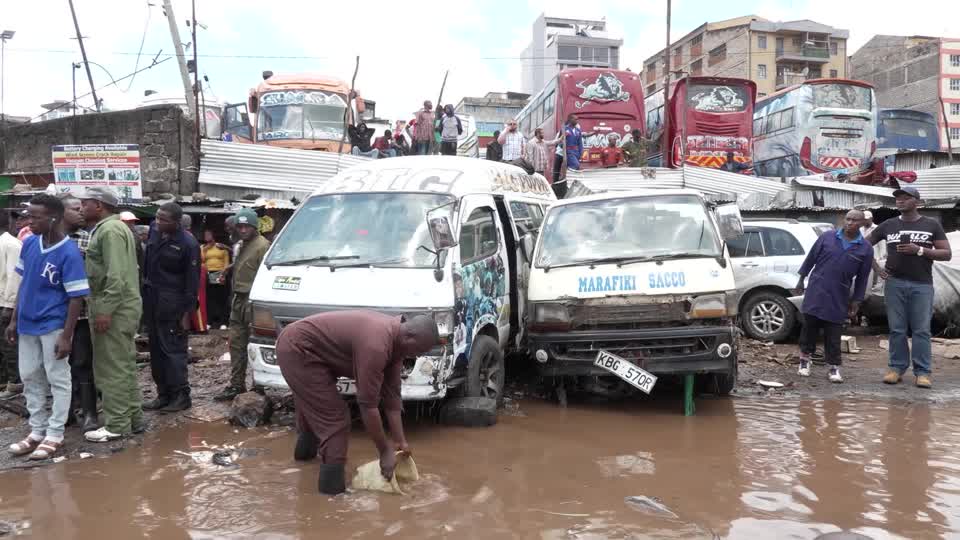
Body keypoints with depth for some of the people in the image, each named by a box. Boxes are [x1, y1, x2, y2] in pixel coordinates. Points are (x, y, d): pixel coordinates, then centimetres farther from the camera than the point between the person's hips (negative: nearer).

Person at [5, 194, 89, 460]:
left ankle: (54, 435, 15)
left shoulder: (69, 253, -18)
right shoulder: (29, 243, 1)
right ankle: (37, 431, 28)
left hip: (53, 326, -7)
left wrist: (66, 336, -18)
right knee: (30, 378, 15)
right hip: (28, 324, 7)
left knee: (58, 380, 5)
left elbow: (76, 297, -16)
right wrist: (14, 320, 11)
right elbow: (23, 282, 12)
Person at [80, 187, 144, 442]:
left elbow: (116, 276, -23)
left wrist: (105, 310, -24)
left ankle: (116, 425, 1)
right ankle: (133, 418, 21)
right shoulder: (111, 227, 19)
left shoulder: (110, 230, -14)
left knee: (112, 368, -5)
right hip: (121, 307, 11)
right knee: (124, 365, 14)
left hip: (115, 309, -11)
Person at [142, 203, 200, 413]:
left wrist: (187, 312, -14)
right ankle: (163, 394, 21)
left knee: (173, 349, -5)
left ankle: (181, 395, 4)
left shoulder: (188, 244, -14)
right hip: (151, 300, 8)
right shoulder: (154, 231, 6)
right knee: (156, 350, 12)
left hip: (172, 305, -7)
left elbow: (192, 281, -12)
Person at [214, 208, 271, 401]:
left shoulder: (262, 245, -13)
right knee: (236, 343, 11)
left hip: (253, 300, -10)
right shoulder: (242, 245, 19)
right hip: (239, 299, 10)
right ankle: (236, 385, 19)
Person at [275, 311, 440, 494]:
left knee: (313, 408, 31)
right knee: (334, 417, -9)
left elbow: (391, 394, 4)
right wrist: (385, 451, -18)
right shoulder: (376, 344, -32)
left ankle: (306, 451, 56)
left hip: (298, 347, 10)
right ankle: (333, 486, -2)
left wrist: (400, 441, 5)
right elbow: (368, 405, -28)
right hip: (297, 347, -10)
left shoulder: (395, 339, -2)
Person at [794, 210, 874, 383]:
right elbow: (811, 258, 8)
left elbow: (862, 278, 7)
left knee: (833, 334, 3)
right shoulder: (827, 236, 2)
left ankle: (834, 368, 12)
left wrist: (856, 301, 7)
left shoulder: (866, 249, 3)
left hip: (838, 298, 0)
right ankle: (805, 359, 22)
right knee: (810, 326, 5)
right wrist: (801, 280, 9)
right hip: (816, 291, 0)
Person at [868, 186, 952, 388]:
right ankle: (896, 368, 9)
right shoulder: (888, 225, 9)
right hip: (894, 283, 1)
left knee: (921, 330, -2)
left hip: (922, 285, -1)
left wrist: (919, 250, -12)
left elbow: (947, 254, 2)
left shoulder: (932, 225, 6)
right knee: (897, 329, 3)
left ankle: (922, 372, 3)